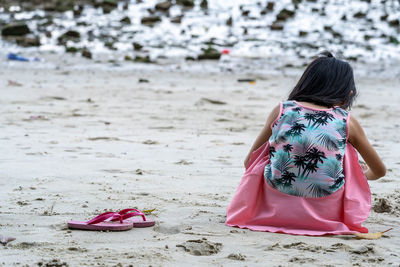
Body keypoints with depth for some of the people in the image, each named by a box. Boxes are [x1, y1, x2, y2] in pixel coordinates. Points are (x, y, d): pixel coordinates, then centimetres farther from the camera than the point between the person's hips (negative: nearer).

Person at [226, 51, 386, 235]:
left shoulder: (281, 111, 3)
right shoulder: (348, 123, 1)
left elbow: (249, 162, 12)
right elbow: (380, 171, 14)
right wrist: (364, 173, 39)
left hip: (275, 211, 1)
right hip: (325, 212, -1)